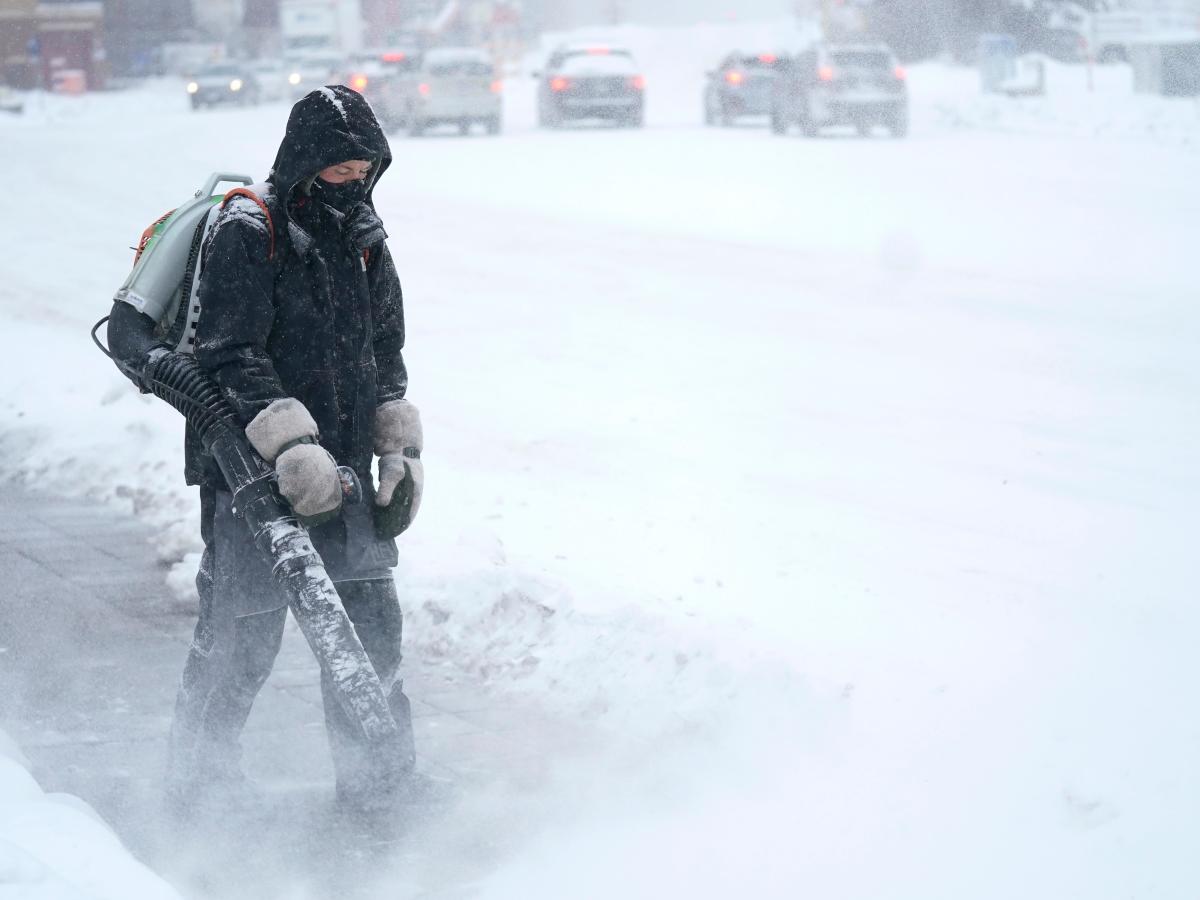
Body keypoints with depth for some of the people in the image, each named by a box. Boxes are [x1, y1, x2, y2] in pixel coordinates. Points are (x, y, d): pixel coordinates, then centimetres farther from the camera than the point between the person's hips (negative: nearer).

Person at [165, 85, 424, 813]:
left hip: (342, 472, 7)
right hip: (252, 472, -7)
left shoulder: (365, 241, 12)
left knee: (372, 623, 8)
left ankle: (380, 782, 21)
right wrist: (292, 445, -28)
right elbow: (233, 357, -19)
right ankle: (205, 786, 12)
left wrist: (401, 449, 10)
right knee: (242, 632, -3)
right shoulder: (247, 235, -11)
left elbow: (386, 356, 20)